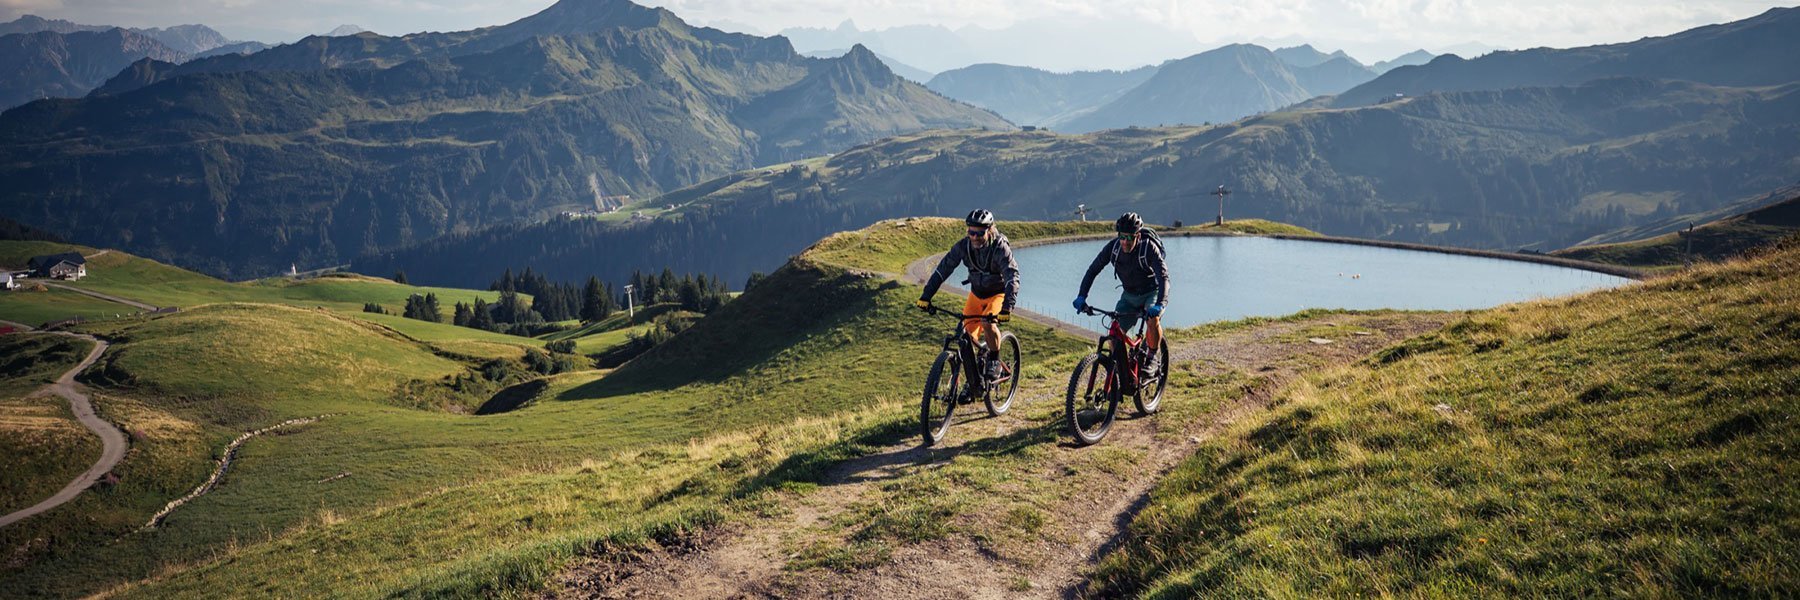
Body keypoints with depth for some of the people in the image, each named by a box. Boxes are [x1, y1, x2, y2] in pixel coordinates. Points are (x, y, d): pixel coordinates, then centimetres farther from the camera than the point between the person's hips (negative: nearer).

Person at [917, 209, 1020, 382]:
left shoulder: (1000, 247, -28)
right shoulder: (963, 245, -17)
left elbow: (1012, 277, -36)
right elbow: (943, 269, -17)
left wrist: (1007, 308, -50)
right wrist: (926, 296, -26)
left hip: (999, 293, -4)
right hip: (977, 293, 4)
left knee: (987, 323, -30)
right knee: (968, 336, -8)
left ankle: (995, 361, -6)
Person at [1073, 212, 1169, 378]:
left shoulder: (1149, 248, -29)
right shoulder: (1113, 247, -18)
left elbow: (1163, 277, -37)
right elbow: (1093, 270, -12)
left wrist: (1160, 304, -52)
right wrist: (1081, 296, -25)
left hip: (1152, 293, -4)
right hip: (1129, 295, 4)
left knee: (1153, 319, -32)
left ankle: (1151, 360, -12)